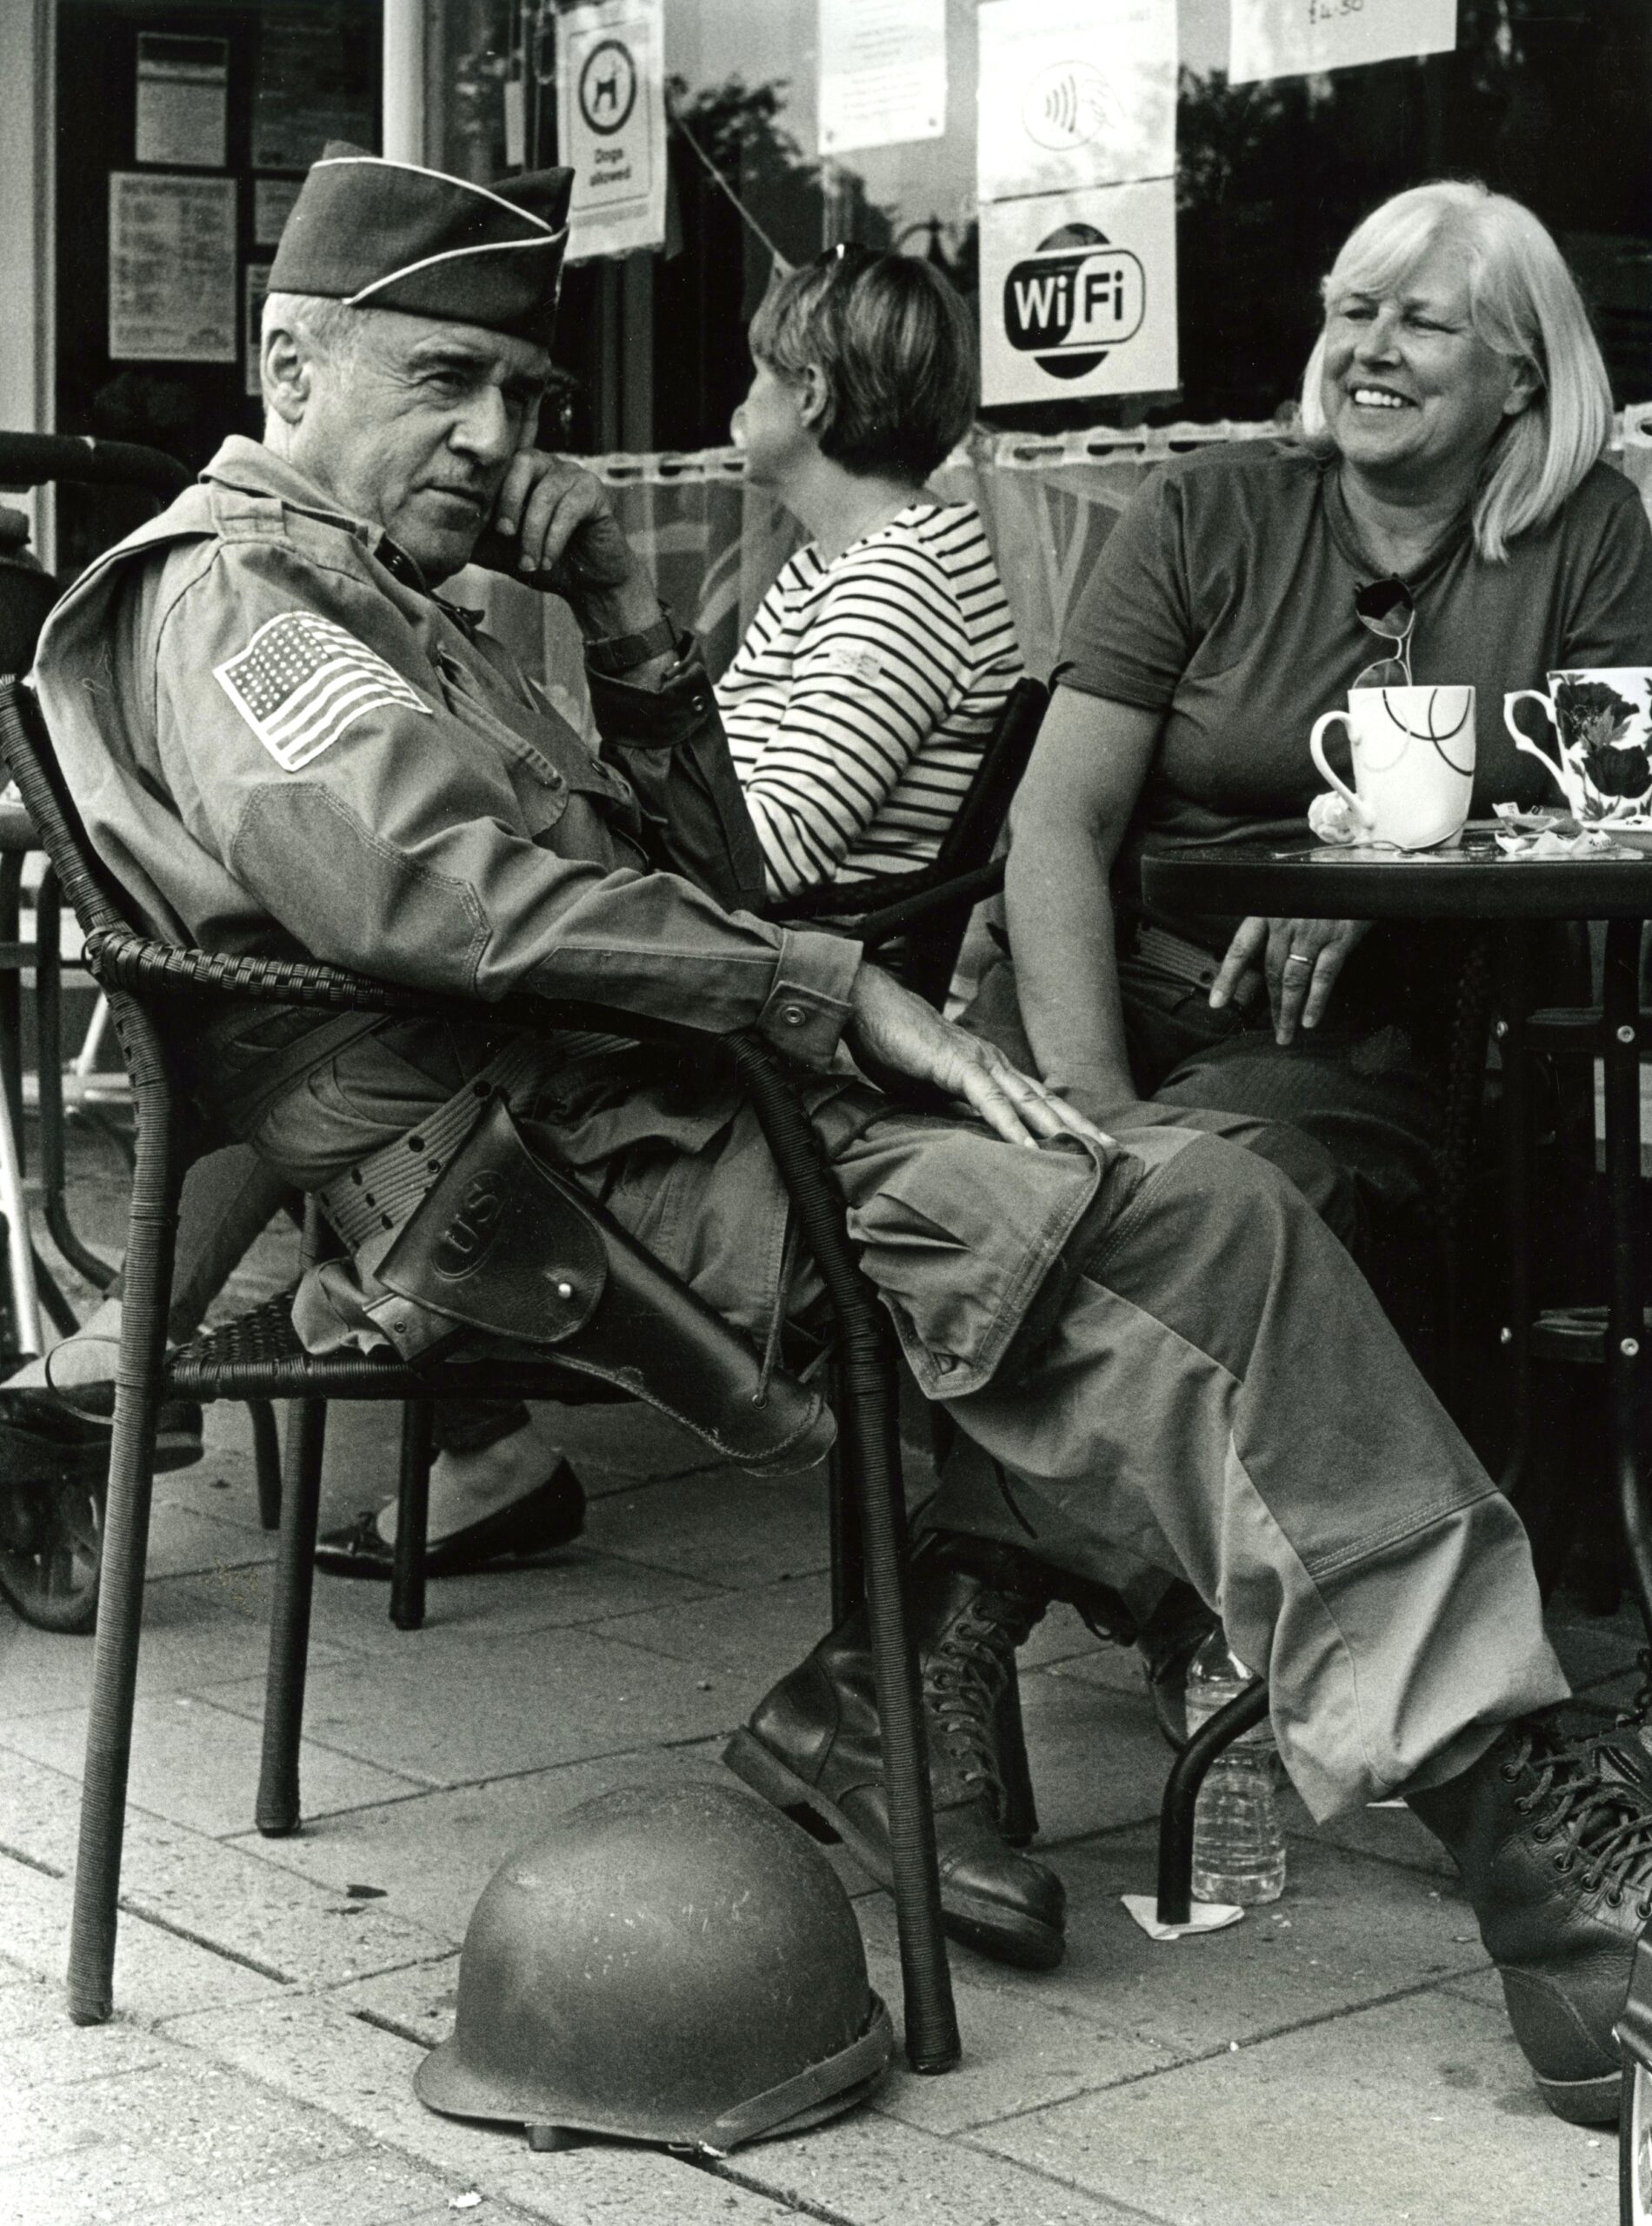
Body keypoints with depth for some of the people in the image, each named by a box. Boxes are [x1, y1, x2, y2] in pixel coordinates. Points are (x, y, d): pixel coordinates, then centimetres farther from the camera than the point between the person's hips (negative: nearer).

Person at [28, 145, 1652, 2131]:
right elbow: (454, 894, -22)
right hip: (508, 1167, -10)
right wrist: (837, 994, -19)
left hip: (621, 1115, 10)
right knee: (1183, 1232, -22)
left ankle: (909, 1674, -13)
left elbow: (700, 877, 26)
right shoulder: (222, 596, -3)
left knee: (1179, 1209, -5)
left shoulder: (397, 619, 29)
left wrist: (617, 615, 14)